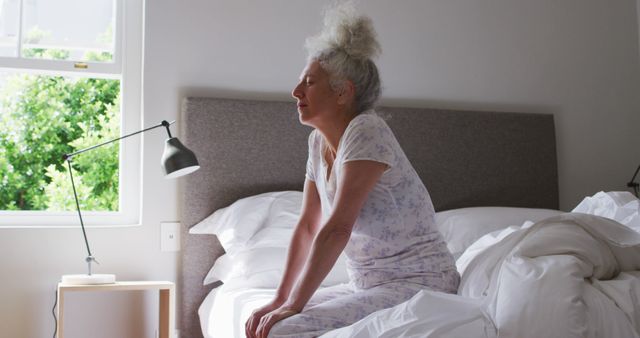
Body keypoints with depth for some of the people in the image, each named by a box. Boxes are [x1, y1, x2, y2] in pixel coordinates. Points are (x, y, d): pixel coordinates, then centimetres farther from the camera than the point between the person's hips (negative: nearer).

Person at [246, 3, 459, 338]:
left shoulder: (366, 132, -19)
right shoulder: (319, 142, 7)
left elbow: (336, 229, -24)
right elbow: (308, 226, 9)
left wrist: (292, 306, -21)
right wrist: (279, 300, 3)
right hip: (368, 284, 8)